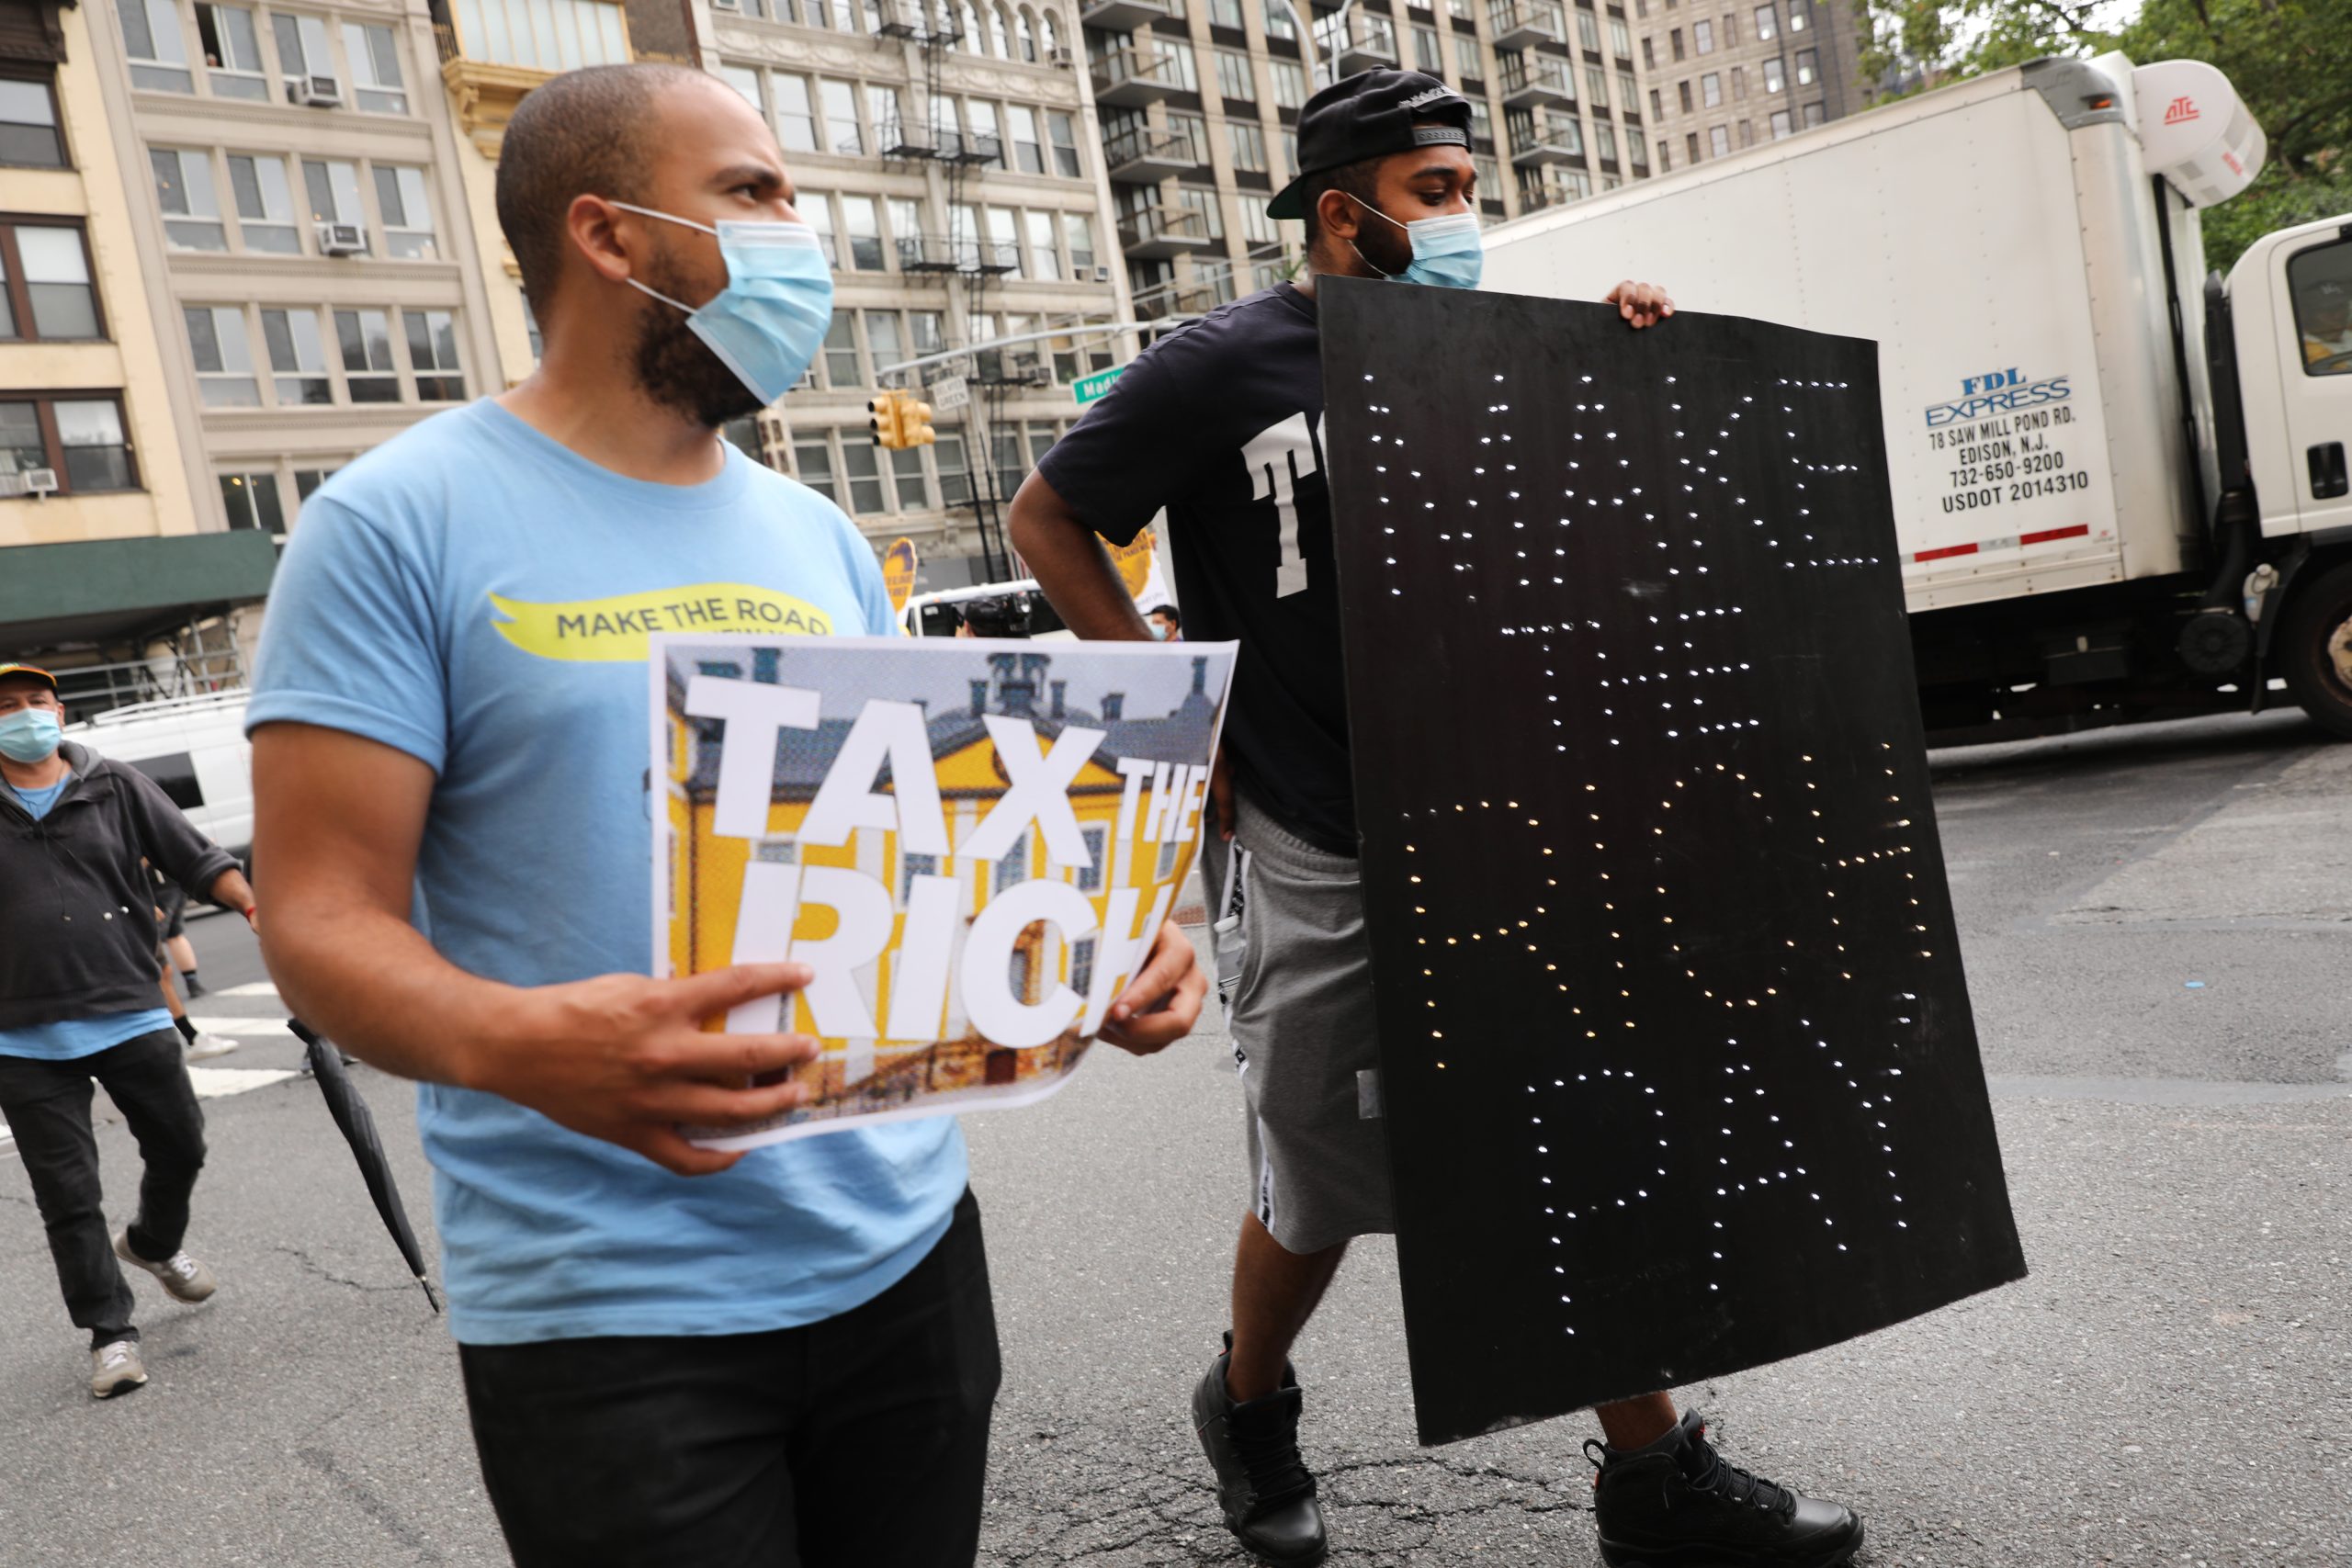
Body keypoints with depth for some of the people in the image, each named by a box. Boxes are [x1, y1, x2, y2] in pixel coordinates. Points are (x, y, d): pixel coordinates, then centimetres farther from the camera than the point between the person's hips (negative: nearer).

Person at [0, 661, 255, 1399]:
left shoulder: (118, 788, 3)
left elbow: (197, 859, 0)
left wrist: (253, 904, -15)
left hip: (132, 1018, 1)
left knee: (180, 1147, 12)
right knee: (68, 1196, 3)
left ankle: (153, 1244, 43)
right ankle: (110, 1332, 15)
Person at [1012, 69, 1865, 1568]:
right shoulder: (1224, 365, -6)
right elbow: (1049, 516, 0)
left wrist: (1626, 341, 0)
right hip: (1322, 861, -4)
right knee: (1323, 1193, 9)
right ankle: (1250, 1407, 38)